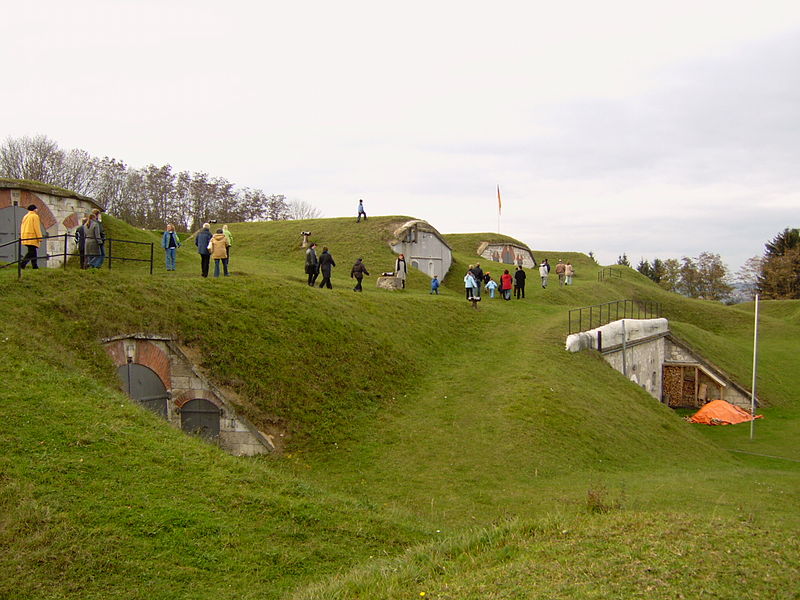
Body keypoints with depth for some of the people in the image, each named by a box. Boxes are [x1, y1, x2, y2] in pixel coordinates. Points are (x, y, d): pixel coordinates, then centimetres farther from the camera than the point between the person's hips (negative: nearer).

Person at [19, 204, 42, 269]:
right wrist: (40, 238, -12)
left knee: (33, 253, 12)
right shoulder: (35, 216, -5)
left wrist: (21, 237, 21)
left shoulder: (25, 217, 19)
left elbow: (22, 227, 19)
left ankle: (35, 266, 12)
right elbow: (37, 228, -12)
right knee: (31, 252, -10)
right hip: (32, 237, -8)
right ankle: (22, 264, -22)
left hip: (25, 237, 8)